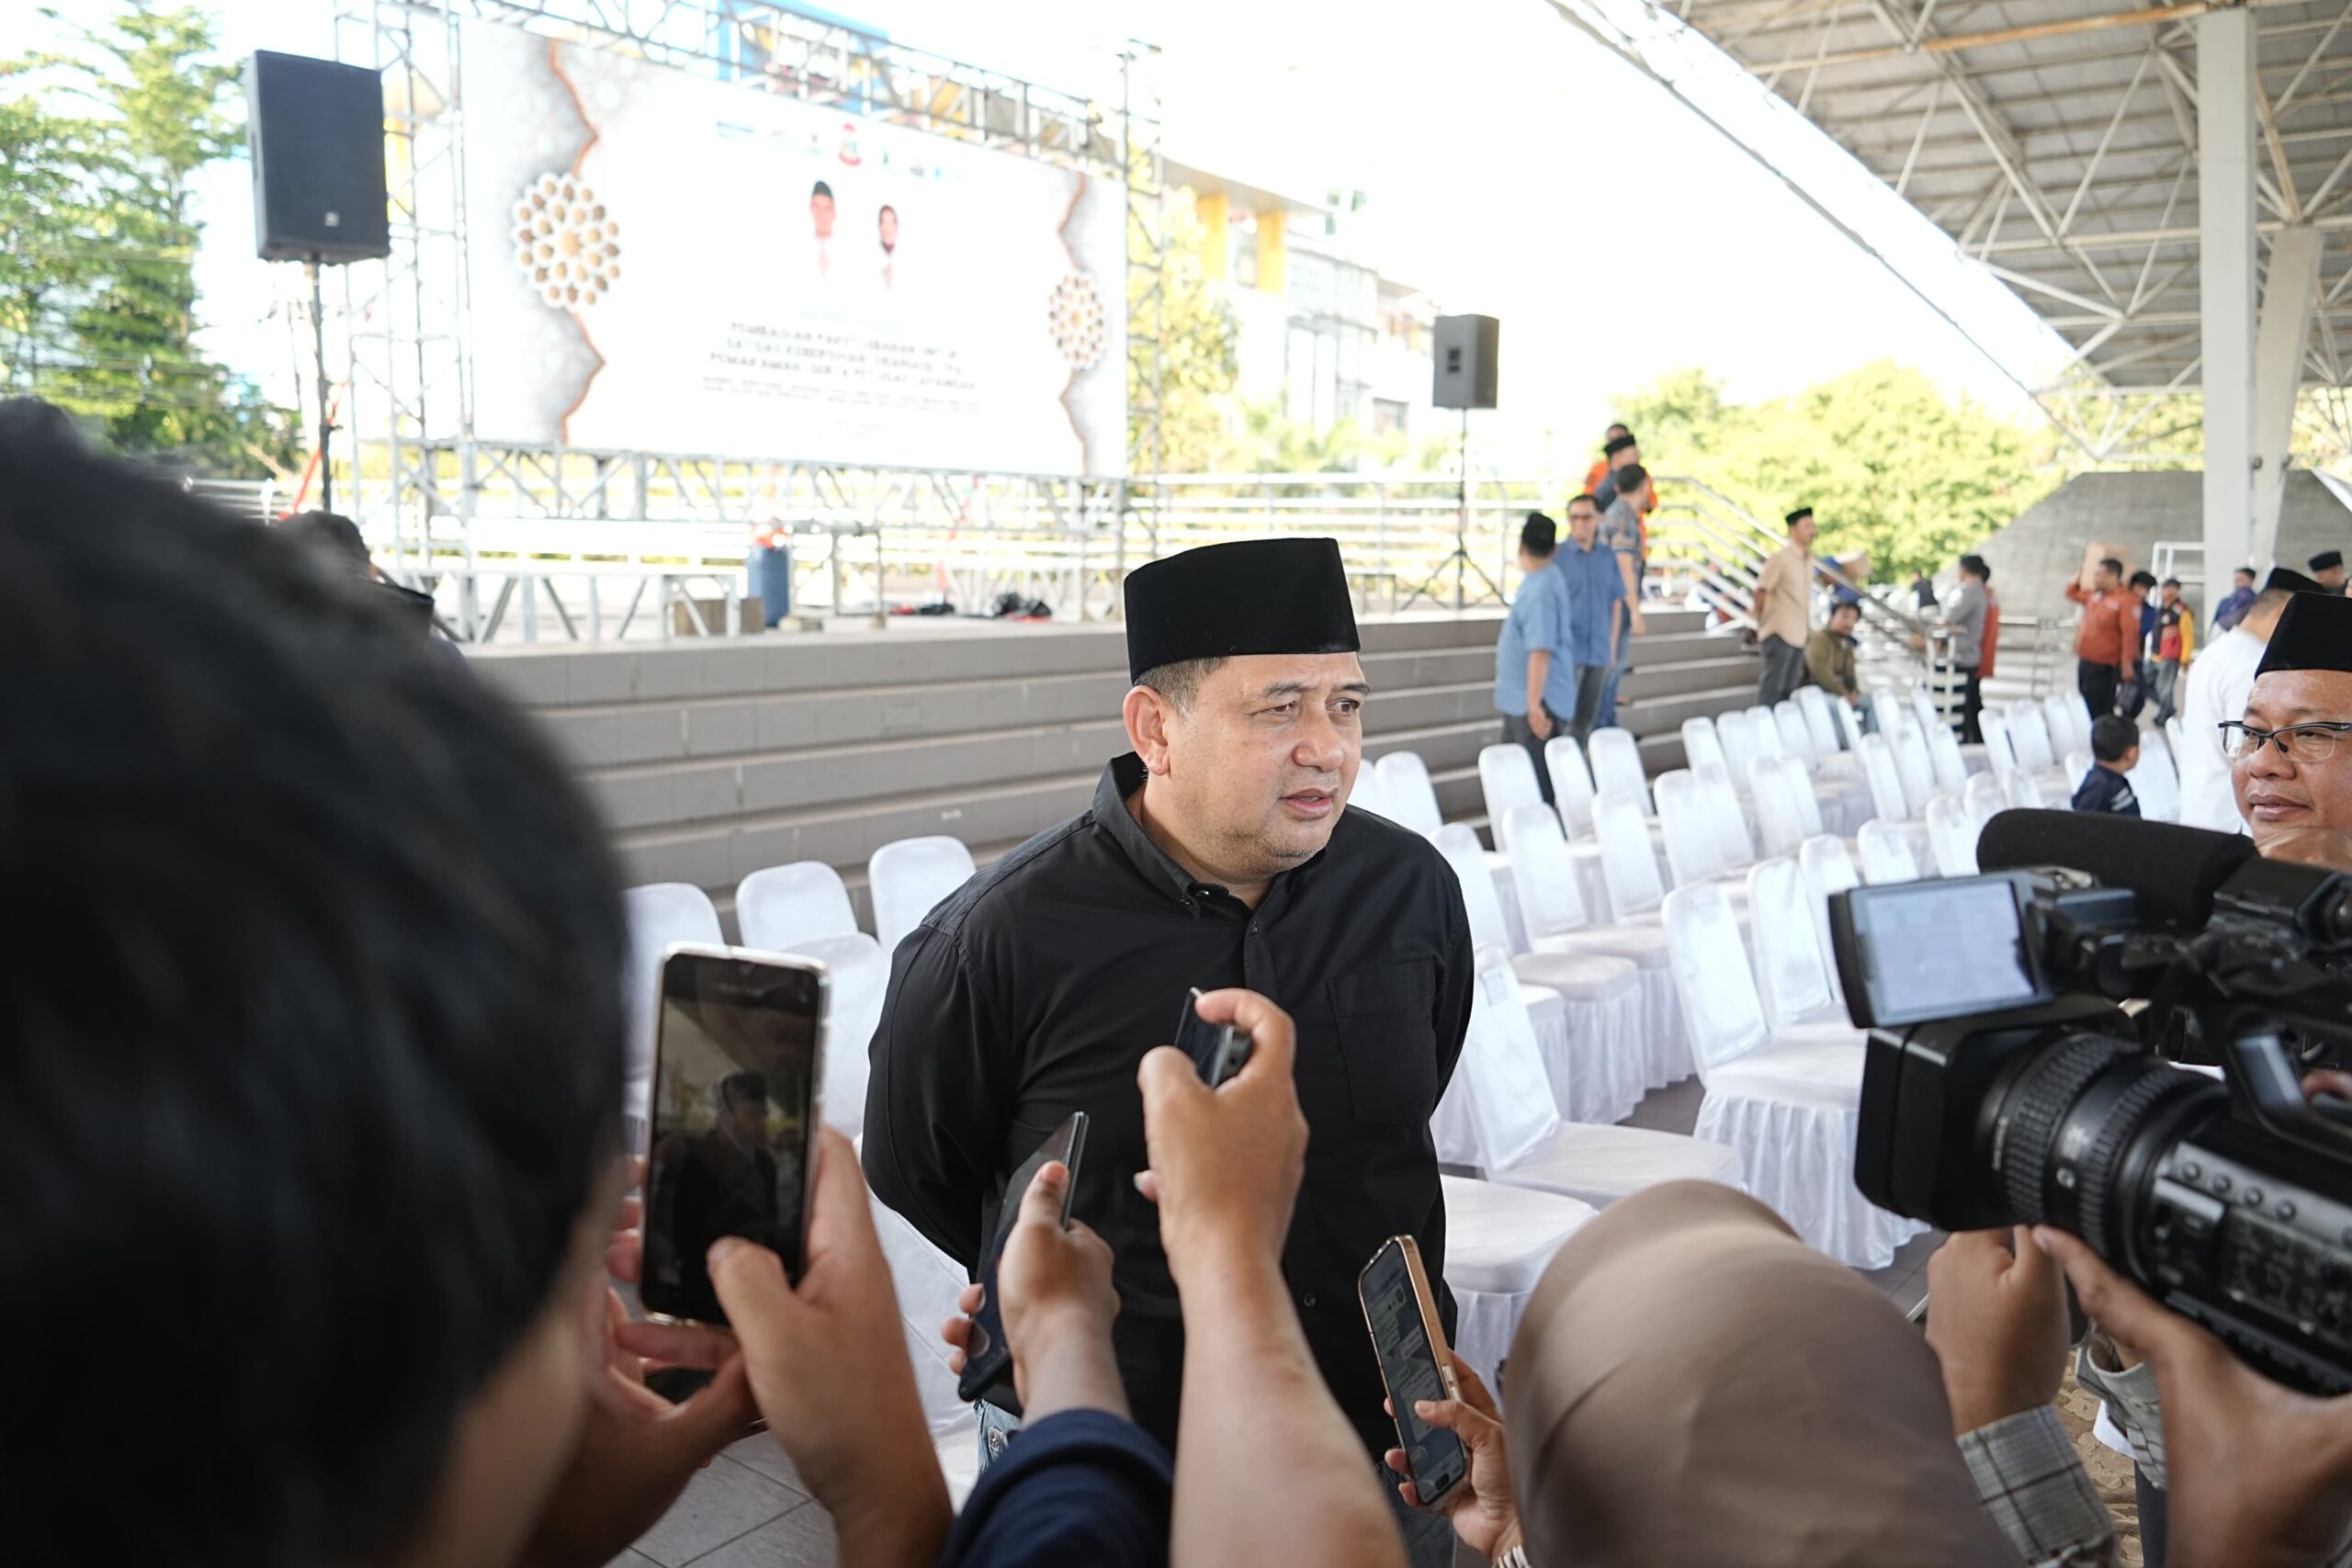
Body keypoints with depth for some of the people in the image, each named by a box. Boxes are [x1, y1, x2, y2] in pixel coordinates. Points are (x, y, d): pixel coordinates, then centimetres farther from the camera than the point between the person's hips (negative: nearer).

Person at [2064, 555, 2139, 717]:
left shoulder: (2126, 601, -16)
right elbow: (2072, 592, 30)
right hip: (2084, 661, 8)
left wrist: (2127, 663, -27)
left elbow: (2130, 634, -22)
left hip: (2104, 667, -8)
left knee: (2099, 711, -5)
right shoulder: (2093, 595, 9)